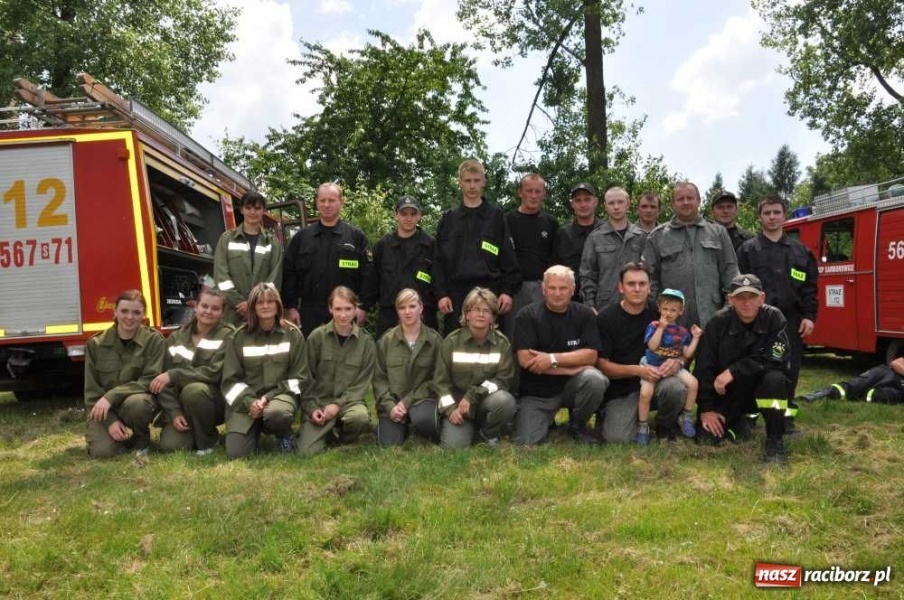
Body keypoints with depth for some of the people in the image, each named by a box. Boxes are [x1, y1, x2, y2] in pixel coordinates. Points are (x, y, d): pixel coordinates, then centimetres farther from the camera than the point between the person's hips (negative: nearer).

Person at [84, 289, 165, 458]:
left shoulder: (154, 340, -8)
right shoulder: (96, 344, -2)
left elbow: (150, 381, -15)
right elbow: (91, 390, -2)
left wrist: (112, 396, -26)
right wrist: (110, 421, -15)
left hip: (139, 401, -1)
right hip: (104, 409, 2)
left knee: (136, 403, -37)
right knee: (102, 452, -23)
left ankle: (142, 442, -6)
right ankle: (123, 437, 13)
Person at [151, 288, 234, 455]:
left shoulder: (227, 335, -6)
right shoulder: (176, 337, 5)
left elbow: (215, 372, -20)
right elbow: (164, 381, 0)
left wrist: (174, 375, -24)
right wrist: (174, 413, -14)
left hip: (216, 402, -3)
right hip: (181, 405, 3)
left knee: (193, 390, -35)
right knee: (170, 445, -22)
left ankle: (208, 440, -10)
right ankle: (193, 431, 13)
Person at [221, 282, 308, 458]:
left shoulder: (293, 334, 2)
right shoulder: (239, 337, 4)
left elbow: (299, 376, 0)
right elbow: (231, 379, 2)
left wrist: (269, 397, -13)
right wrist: (249, 402, -16)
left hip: (281, 394, -1)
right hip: (245, 400, 1)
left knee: (276, 413, -39)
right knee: (235, 453, -17)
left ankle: (284, 435, -1)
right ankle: (256, 429, 18)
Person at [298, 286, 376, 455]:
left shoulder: (366, 341, -1)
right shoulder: (317, 337, -1)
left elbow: (362, 382, -3)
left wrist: (338, 404, -15)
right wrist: (311, 408, -9)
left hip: (349, 400, 0)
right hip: (318, 401, 0)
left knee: (360, 417, -35)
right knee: (308, 451, -19)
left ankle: (342, 434, 2)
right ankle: (329, 432, 16)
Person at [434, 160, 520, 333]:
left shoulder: (496, 216, 8)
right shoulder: (448, 219, 11)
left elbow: (508, 258, 3)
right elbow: (439, 260, 7)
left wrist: (508, 291, -5)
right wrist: (441, 294, -2)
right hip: (456, 292, 1)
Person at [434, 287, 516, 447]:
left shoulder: (502, 343, -4)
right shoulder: (452, 341, -3)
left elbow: (503, 379, -10)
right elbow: (441, 380, -1)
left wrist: (472, 396, -19)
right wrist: (450, 408, -15)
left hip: (487, 400, 1)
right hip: (457, 402, 0)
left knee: (505, 400, -34)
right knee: (454, 445, -24)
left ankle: (489, 434, -2)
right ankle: (469, 427, 13)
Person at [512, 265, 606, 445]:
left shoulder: (585, 314, -3)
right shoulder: (527, 316, -9)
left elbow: (590, 356, -12)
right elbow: (525, 360, -19)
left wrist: (552, 359, -23)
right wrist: (574, 367, -19)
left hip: (572, 385, 1)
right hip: (536, 392, -1)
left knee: (594, 379, -31)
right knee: (527, 442, -19)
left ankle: (577, 425, -1)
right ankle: (547, 419, 19)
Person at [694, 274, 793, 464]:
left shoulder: (773, 317, -14)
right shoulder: (718, 323, -12)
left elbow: (776, 359, -24)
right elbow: (703, 367, -10)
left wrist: (734, 372, -28)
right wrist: (705, 409, -12)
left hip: (761, 388, -1)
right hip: (727, 392, 1)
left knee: (774, 378, -34)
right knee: (706, 436, -13)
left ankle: (774, 441, -14)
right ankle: (738, 422, 21)